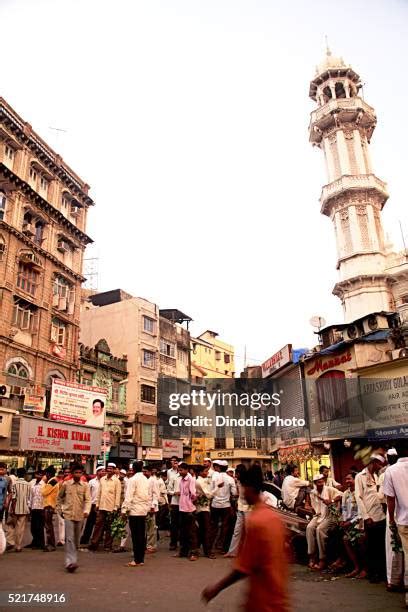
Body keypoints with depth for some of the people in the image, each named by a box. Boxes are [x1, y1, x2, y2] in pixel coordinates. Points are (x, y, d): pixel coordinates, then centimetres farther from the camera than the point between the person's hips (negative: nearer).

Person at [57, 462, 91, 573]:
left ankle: (73, 560, 30)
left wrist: (86, 511, -23)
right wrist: (60, 510, 10)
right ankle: (70, 562, -16)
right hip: (68, 515, -2)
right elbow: (59, 497, 14)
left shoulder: (85, 485, 1)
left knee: (76, 539, 13)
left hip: (80, 515, 2)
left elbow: (88, 500, -7)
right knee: (70, 539, -12)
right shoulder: (66, 484, 1)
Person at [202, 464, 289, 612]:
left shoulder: (254, 521, -23)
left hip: (263, 597, -8)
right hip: (277, 591, 8)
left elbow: (244, 567, -21)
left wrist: (217, 588, -11)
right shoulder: (274, 515, 1)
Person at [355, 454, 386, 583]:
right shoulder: (360, 476, -5)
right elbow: (359, 498, -9)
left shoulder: (376, 476, 14)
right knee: (371, 547, 4)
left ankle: (381, 571, 23)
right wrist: (366, 517, -13)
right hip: (370, 518, -6)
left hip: (381, 516, 6)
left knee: (381, 546, 10)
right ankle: (372, 573, 17)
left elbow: (379, 495, 15)